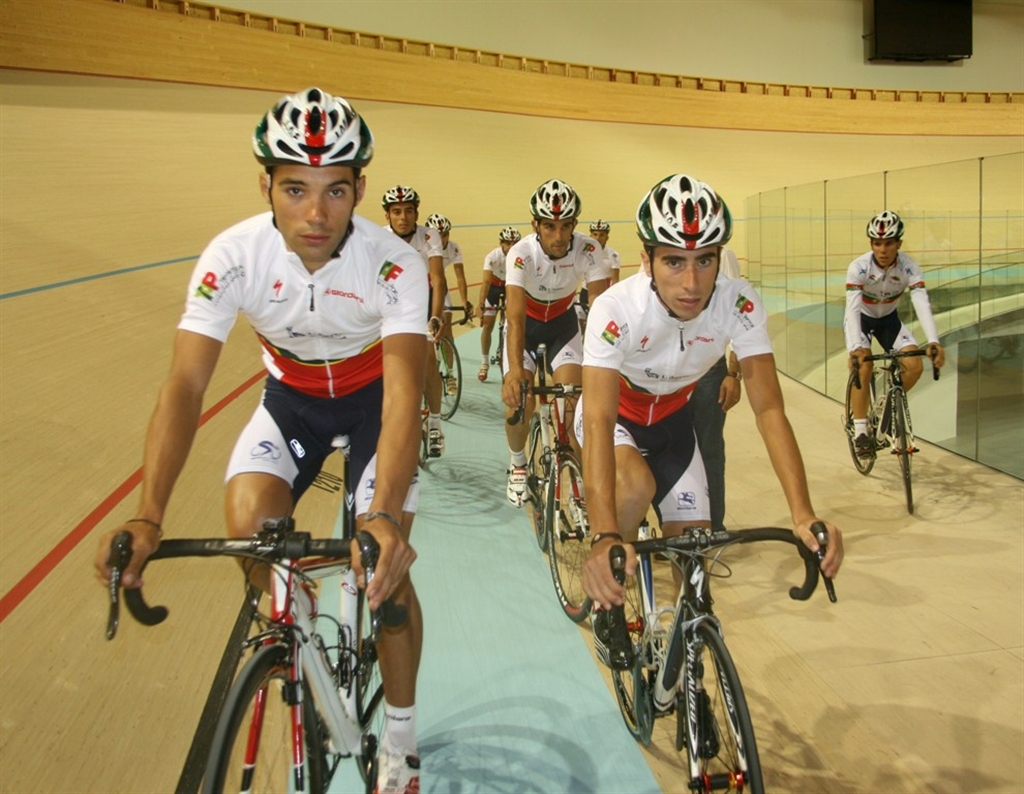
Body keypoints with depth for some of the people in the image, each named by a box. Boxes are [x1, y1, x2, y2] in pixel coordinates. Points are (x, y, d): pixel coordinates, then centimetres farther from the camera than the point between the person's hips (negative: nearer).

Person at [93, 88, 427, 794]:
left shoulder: (393, 263, -31)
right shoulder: (233, 256, -26)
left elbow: (404, 391, -40)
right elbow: (186, 385, -30)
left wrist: (385, 514, -56)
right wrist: (148, 517, -42)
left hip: (374, 398, -2)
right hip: (291, 397, 2)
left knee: (386, 566, -11)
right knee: (250, 527, -21)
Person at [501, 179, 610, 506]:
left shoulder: (587, 250, -26)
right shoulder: (521, 254, -31)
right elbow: (515, 318, -41)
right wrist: (515, 370, -56)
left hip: (563, 323, 1)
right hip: (525, 325, -1)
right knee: (518, 405, -12)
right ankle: (518, 466, 18)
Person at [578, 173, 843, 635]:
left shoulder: (739, 305, -28)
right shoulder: (615, 311, -37)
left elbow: (769, 409, -28)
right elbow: (599, 423, -44)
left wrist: (804, 516, -41)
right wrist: (605, 537, -57)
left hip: (671, 420, 3)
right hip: (614, 416, -3)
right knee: (636, 486, -34)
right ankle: (606, 606, -8)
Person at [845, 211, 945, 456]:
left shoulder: (909, 268, -25)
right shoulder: (858, 267, -30)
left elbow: (922, 304, -34)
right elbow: (852, 309, -38)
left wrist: (934, 341, -50)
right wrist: (855, 348, -52)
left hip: (888, 318, 3)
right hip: (860, 318, -3)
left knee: (915, 366, -14)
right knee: (863, 366, -25)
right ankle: (860, 430, -14)